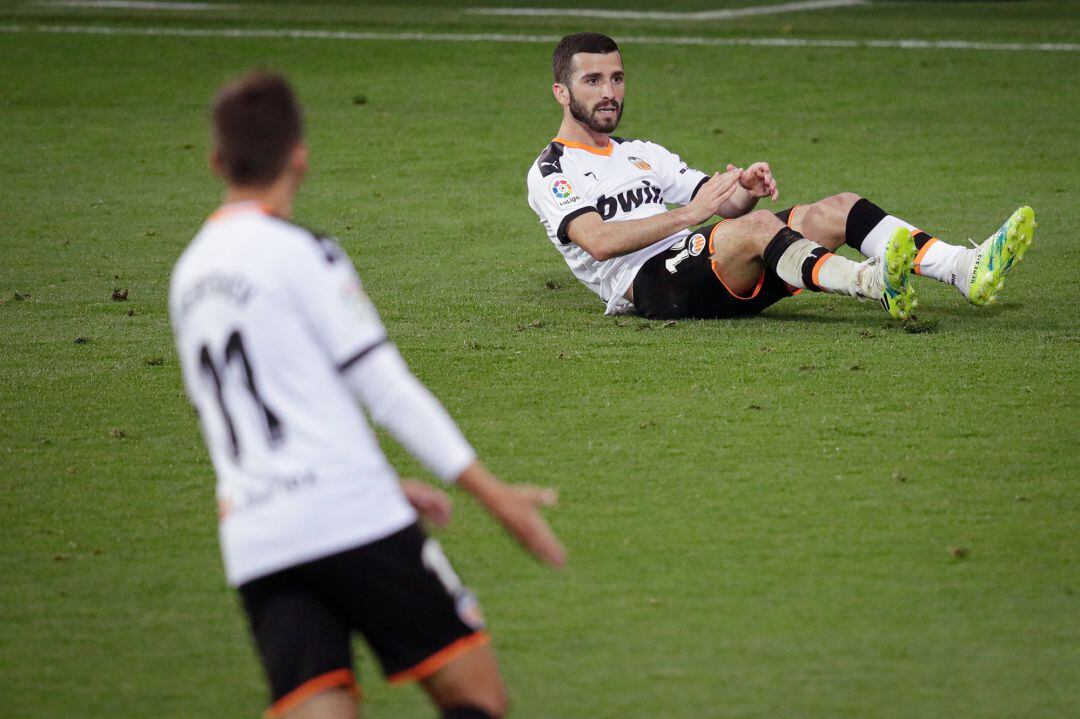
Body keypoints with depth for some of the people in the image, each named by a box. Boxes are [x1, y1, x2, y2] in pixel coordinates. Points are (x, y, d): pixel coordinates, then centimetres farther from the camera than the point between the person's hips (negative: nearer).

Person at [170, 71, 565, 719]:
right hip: (352, 522, -6)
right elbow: (387, 387, -7)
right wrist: (494, 493, -2)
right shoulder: (302, 254, -3)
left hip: (255, 546, 6)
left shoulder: (189, 274, 19)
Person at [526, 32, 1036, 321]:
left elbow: (723, 204, 22)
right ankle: (872, 282, -60)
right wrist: (688, 215, -20)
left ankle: (968, 270, -27)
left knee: (835, 209, -10)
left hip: (715, 282, 7)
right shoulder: (550, 173, 5)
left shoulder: (642, 154, 30)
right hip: (648, 283, -7)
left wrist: (746, 188, -3)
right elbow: (599, 241, -14)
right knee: (757, 226, -35)